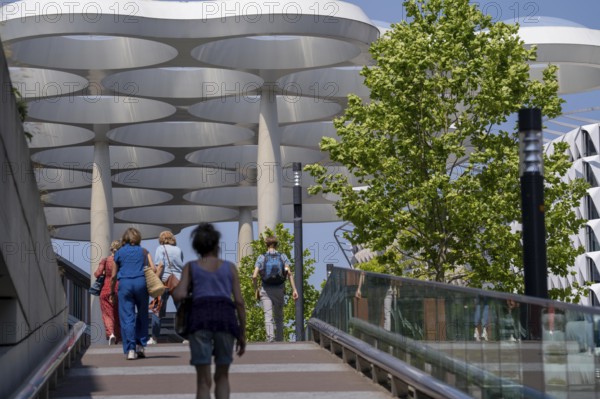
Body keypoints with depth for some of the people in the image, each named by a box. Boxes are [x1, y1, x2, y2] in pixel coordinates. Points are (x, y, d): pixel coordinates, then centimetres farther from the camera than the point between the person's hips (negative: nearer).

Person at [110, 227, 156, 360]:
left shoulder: (119, 253, 12)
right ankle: (140, 345, 11)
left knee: (127, 317, -1)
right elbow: (153, 269, 2)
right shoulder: (143, 252, 12)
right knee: (142, 315, 14)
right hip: (141, 283, 0)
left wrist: (112, 292, 23)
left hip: (125, 284, 0)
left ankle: (130, 350, -7)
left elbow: (114, 276, 13)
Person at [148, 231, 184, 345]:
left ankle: (154, 337, 4)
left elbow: (160, 265, -11)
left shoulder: (161, 248, 1)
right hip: (179, 281, 3)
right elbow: (181, 266, 12)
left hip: (165, 281, -3)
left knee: (157, 310, 4)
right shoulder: (179, 250, 12)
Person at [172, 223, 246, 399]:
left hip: (201, 318, -1)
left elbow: (179, 295, 3)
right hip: (225, 319, 1)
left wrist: (173, 290, 27)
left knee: (203, 380, 2)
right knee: (222, 376, 16)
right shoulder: (230, 267, 19)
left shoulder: (190, 266, 17)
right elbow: (239, 301, 11)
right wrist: (243, 334, 15)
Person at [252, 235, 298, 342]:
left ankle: (270, 336, -26)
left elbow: (254, 276, -5)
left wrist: (256, 290, 6)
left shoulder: (261, 258, 3)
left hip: (266, 290, -2)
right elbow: (289, 273, -7)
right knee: (279, 316, 14)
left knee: (268, 315, -7)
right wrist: (294, 289, -8)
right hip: (279, 289, 2)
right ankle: (279, 340, 17)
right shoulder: (282, 257, 5)